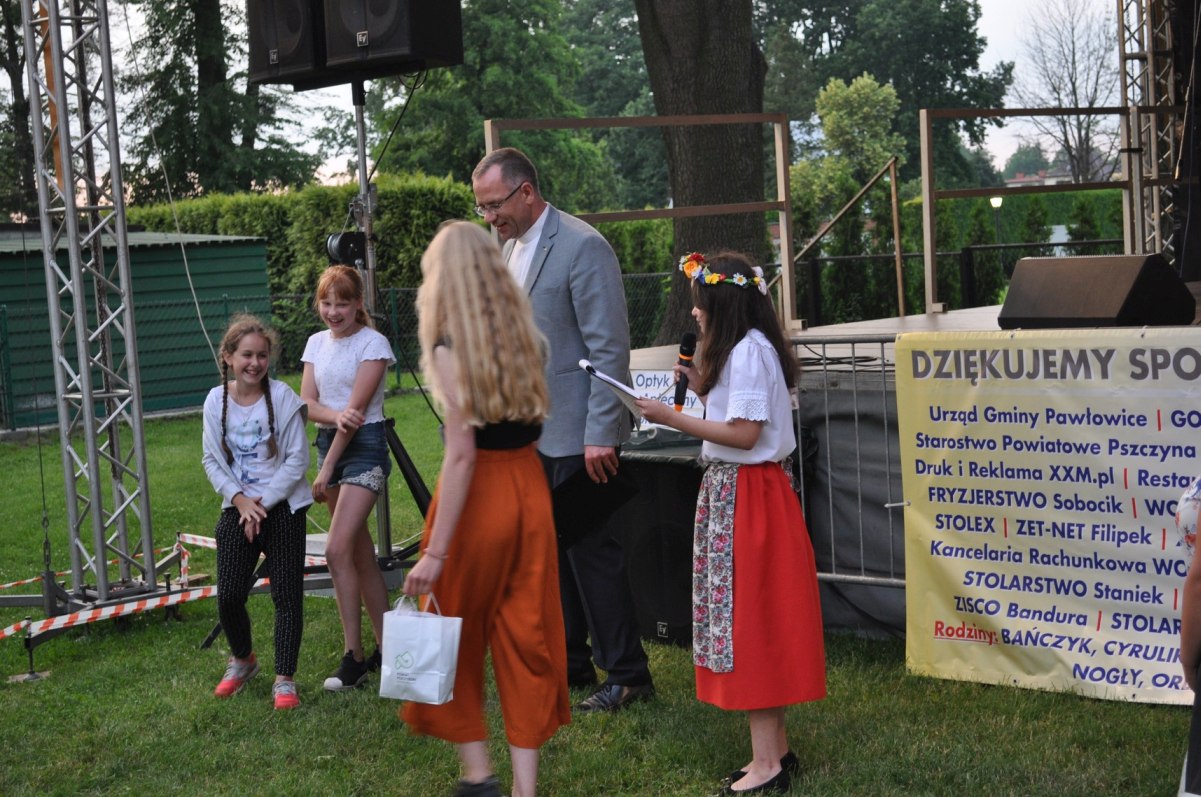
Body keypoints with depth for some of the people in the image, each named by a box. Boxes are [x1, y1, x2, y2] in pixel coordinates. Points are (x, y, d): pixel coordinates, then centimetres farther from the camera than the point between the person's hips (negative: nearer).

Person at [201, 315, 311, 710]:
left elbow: (297, 459, -9)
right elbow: (212, 460, 3)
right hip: (237, 509, 3)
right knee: (228, 595, 1)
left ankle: (284, 679, 6)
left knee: (286, 594, -3)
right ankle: (242, 660, 28)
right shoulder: (216, 400, -2)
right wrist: (240, 499, -11)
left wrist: (263, 503, -12)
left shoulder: (282, 397, -10)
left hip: (282, 507, -2)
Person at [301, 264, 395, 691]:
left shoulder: (372, 343, -10)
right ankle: (386, 648, 18)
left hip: (363, 447, -7)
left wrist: (326, 471, -14)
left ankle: (354, 657, -12)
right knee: (361, 554, 10)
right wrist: (335, 416, -22)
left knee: (338, 549, -17)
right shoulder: (316, 343, 10)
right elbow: (307, 403, 2)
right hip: (328, 445, 7)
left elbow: (356, 408, -14)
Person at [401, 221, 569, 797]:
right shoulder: (522, 333, 5)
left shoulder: (451, 348, -14)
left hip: (480, 494, -6)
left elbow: (462, 453, -20)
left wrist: (435, 551, -20)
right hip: (530, 489, 6)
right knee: (525, 636, 11)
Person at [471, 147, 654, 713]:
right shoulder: (508, 248, 12)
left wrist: (601, 435, -21)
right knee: (549, 553, 14)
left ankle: (626, 676, 7)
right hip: (529, 433, 9)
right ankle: (568, 666, 26)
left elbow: (610, 348, -18)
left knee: (591, 551, -4)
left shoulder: (582, 247, -15)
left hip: (576, 434, -9)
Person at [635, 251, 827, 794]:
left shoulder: (748, 351, -17)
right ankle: (775, 748, 19)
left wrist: (671, 419, -19)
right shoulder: (748, 348, 15)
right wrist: (705, 389, 11)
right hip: (735, 490, 10)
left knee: (746, 617, -6)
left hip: (743, 495, -10)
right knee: (755, 618, 13)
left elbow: (745, 434, -22)